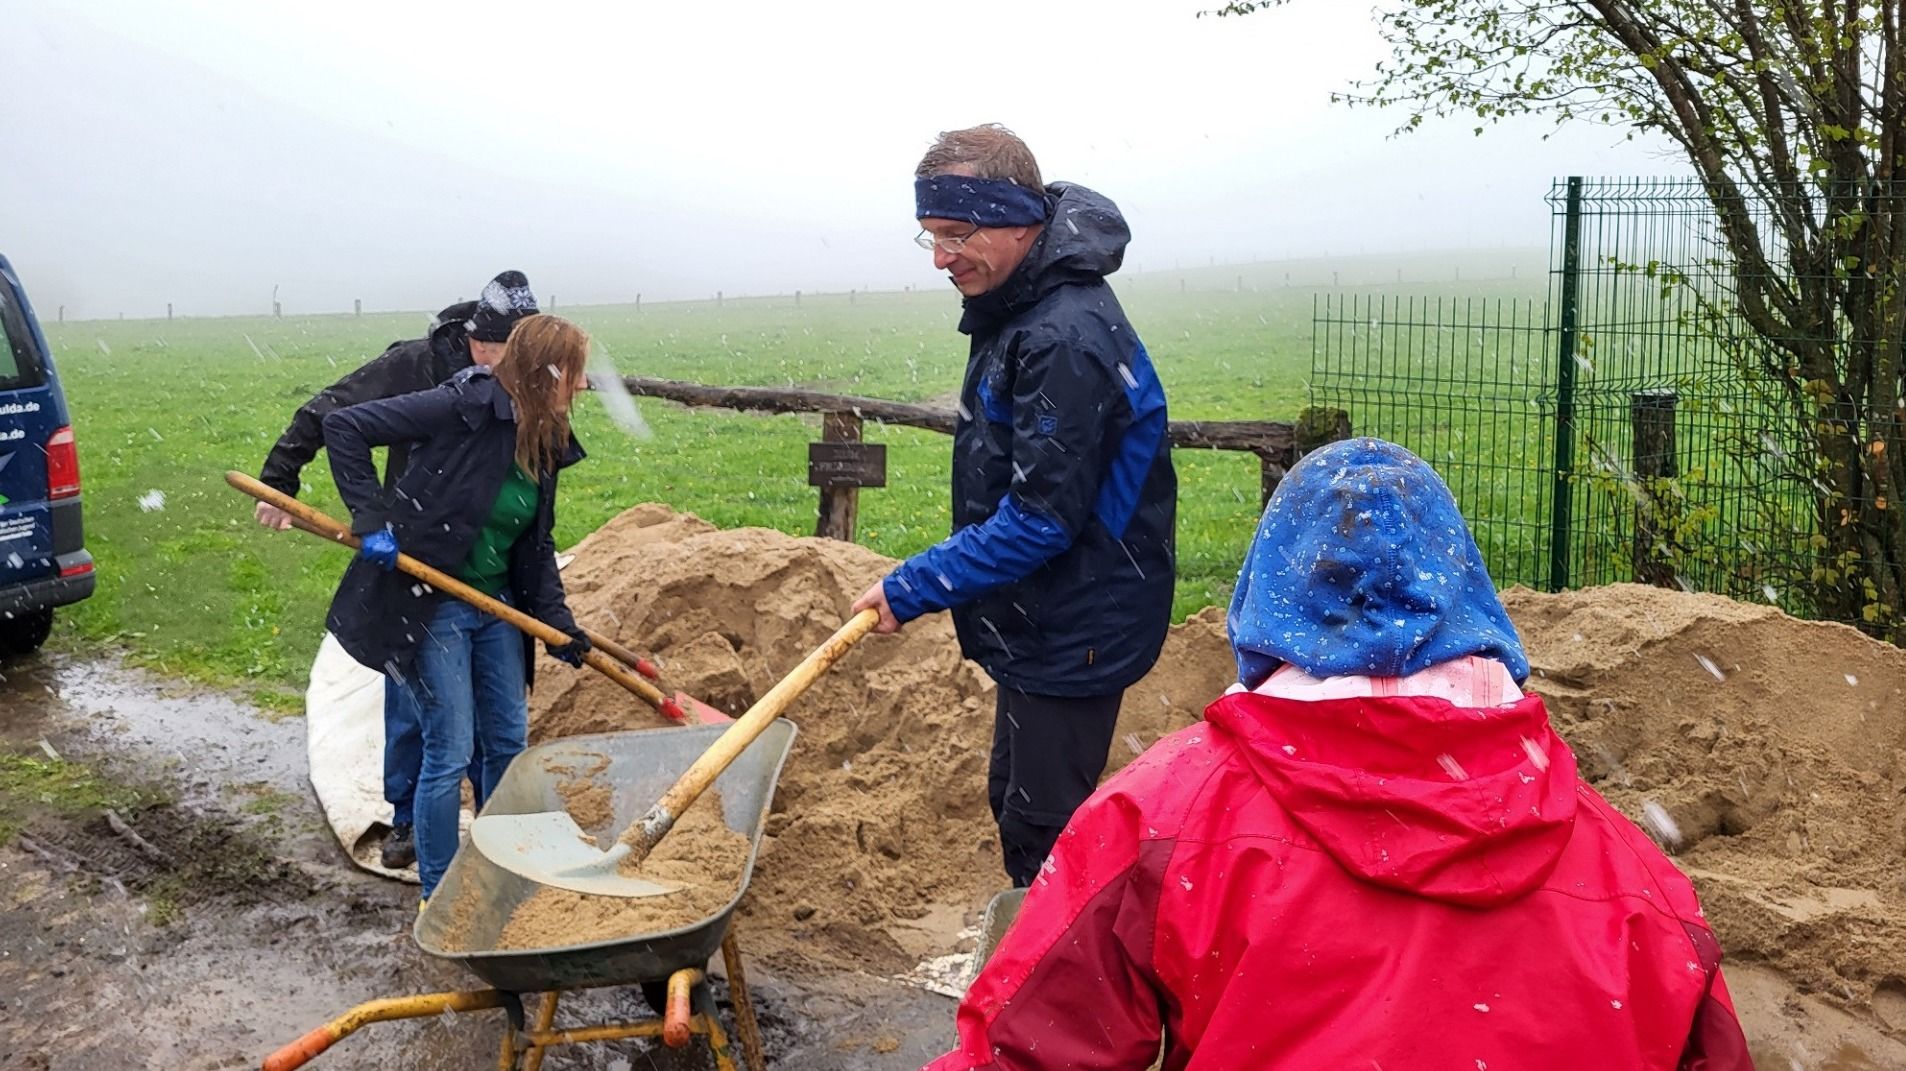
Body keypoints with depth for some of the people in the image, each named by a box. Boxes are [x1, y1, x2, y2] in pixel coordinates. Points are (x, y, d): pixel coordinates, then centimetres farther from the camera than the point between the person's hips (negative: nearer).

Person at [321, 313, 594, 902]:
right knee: (450, 752, -3)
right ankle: (439, 900, 14)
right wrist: (372, 517, -25)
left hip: (496, 608, 8)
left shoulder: (545, 444, 5)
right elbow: (344, 427, -19)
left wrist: (558, 621, 3)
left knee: (509, 742, 13)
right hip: (429, 607, -8)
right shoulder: (464, 407, -19)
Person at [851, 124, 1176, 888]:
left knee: (1043, 833, -1)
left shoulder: (1067, 339, -26)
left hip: (1074, 634, -11)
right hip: (1036, 624, 11)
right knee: (1014, 803, 22)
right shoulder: (1014, 309, 7)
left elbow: (1043, 517, -27)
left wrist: (913, 589, -21)